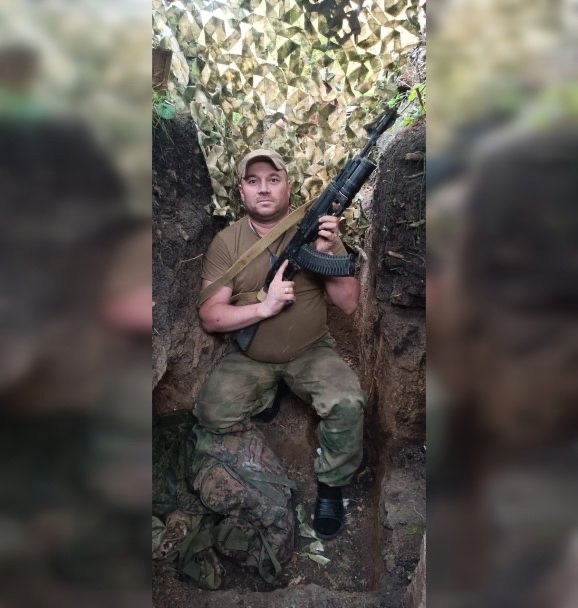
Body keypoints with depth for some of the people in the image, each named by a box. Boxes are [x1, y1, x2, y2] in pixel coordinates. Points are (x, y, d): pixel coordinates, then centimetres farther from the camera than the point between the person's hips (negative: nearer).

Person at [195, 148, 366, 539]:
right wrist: (264, 307, -29)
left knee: (348, 404, -27)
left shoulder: (316, 230, -9)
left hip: (311, 351, -1)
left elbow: (349, 304, -12)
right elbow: (209, 317, -13)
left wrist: (327, 254, -29)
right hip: (249, 357, 1)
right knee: (213, 416, -20)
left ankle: (330, 487, 2)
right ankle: (269, 394, 14)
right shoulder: (226, 242, -9)